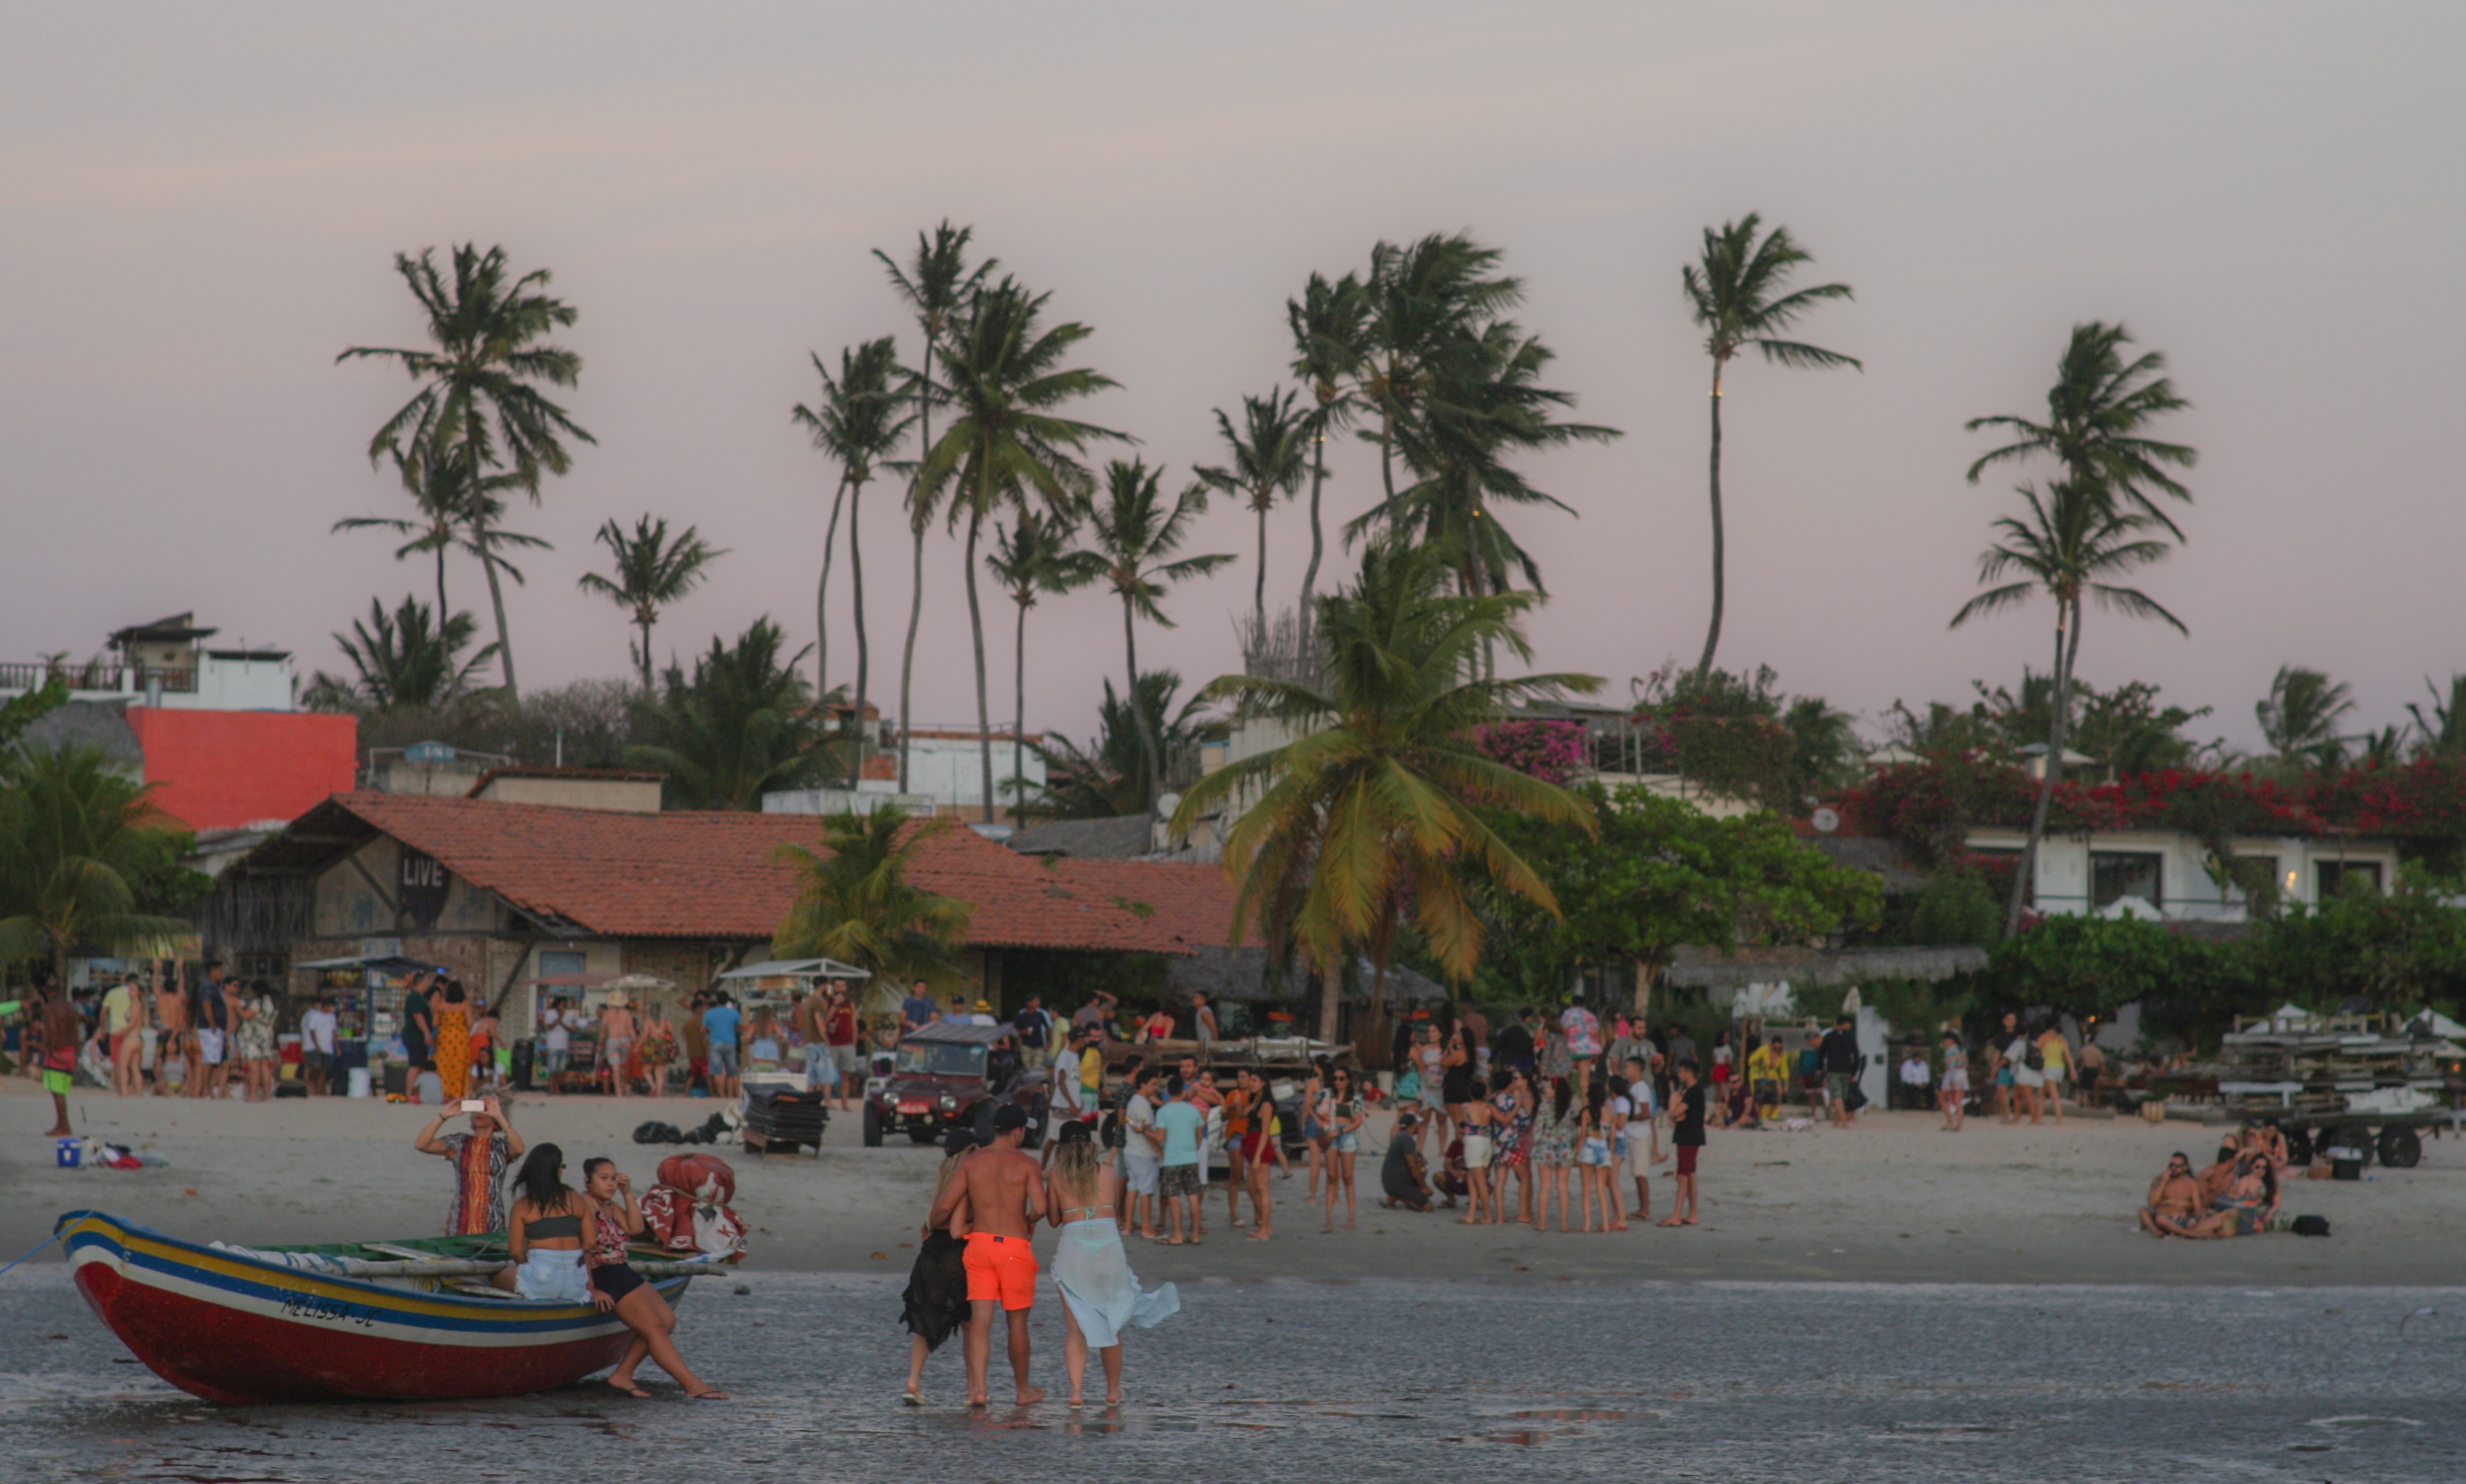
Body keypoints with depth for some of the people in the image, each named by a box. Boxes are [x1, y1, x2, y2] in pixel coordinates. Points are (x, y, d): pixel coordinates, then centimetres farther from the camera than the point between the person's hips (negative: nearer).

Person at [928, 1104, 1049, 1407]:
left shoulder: (971, 1162, 2)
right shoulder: (1026, 1165, -6)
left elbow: (946, 1204, -1)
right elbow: (1039, 1208, -17)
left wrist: (931, 1224, 20)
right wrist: (1030, 1221, 6)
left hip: (979, 1242, 2)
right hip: (1015, 1246, -2)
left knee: (980, 1319, -1)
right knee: (1017, 1321, 10)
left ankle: (977, 1388, -14)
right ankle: (1024, 1390, 21)